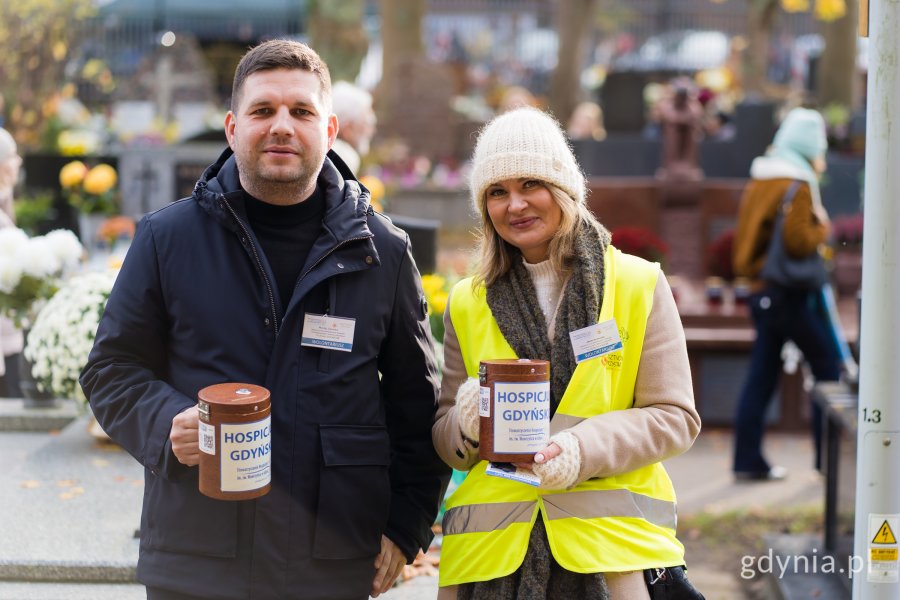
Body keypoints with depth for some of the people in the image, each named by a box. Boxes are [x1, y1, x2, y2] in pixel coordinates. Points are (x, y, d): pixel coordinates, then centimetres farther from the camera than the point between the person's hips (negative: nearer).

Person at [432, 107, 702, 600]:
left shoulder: (638, 285, 3)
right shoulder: (466, 305, 10)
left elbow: (676, 417, 0)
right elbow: (445, 443, 13)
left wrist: (585, 447, -16)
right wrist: (468, 421, -11)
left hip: (615, 541, -2)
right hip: (492, 549, 2)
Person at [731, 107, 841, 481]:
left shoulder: (760, 180, 13)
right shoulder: (795, 186, -14)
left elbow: (746, 238, 21)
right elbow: (798, 240, -22)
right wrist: (822, 228, -5)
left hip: (761, 290, 9)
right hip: (788, 293, -9)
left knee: (762, 373, 9)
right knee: (828, 365, 2)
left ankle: (748, 459, 9)